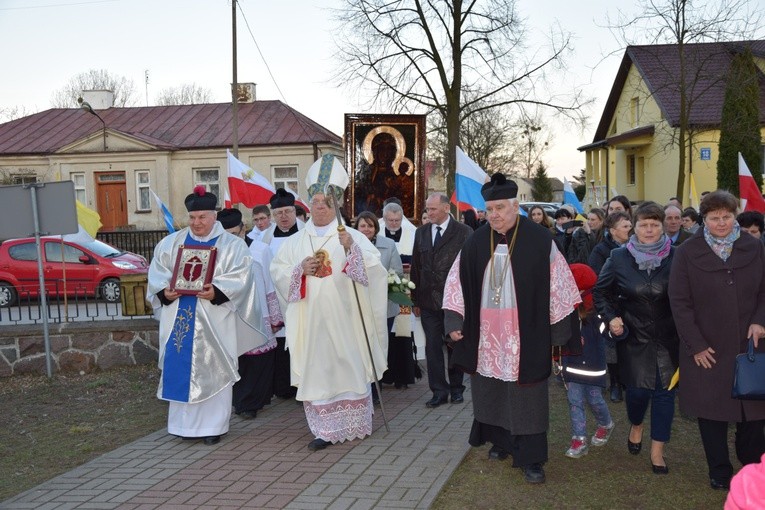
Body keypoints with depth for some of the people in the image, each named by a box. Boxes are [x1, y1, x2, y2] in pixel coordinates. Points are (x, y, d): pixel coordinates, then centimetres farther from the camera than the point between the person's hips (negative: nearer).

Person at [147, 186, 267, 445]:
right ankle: (185, 423, 17)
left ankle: (213, 425, 11)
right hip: (179, 319, 3)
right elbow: (157, 272, 9)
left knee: (212, 370, 1)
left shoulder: (232, 245, 2)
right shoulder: (171, 243, 12)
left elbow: (240, 277, -8)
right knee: (181, 369, 5)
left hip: (214, 320, -3)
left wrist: (217, 291, -23)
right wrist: (164, 291, -11)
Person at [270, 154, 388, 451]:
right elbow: (277, 272, 6)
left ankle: (353, 424, 20)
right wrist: (300, 269, -12)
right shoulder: (295, 242, 10)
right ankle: (326, 429, 8)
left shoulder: (353, 236, 2)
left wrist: (351, 249, -24)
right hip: (310, 321, 2)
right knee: (316, 372, 1)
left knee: (348, 367, 5)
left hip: (343, 319, -2)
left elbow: (375, 270, -9)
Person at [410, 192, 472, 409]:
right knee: (433, 348, 4)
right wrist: (416, 300, 7)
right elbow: (416, 267, 10)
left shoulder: (464, 232, -5)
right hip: (428, 301, 3)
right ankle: (439, 391, 12)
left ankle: (456, 389, 23)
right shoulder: (421, 232, 8)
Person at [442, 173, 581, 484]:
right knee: (490, 389, 12)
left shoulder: (540, 240, -6)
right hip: (486, 332, 3)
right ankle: (501, 440, 30)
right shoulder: (476, 242, 3)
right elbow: (457, 281, 6)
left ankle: (531, 458, 10)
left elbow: (558, 284, -4)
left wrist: (561, 331, -4)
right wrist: (454, 322, -1)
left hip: (525, 333, -3)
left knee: (526, 396, 2)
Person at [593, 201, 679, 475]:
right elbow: (601, 291, 7)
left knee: (664, 391, 4)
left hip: (668, 338, 0)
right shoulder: (619, 258, -3)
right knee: (637, 389, 2)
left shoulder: (676, 257, -6)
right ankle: (636, 427, 37)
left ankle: (657, 450, 19)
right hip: (633, 337, 0)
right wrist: (610, 317, -6)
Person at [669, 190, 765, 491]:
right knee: (712, 411, 7)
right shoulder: (688, 253, -4)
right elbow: (679, 302, -5)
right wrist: (696, 344, -9)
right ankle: (719, 472, 21)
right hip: (707, 349, -1)